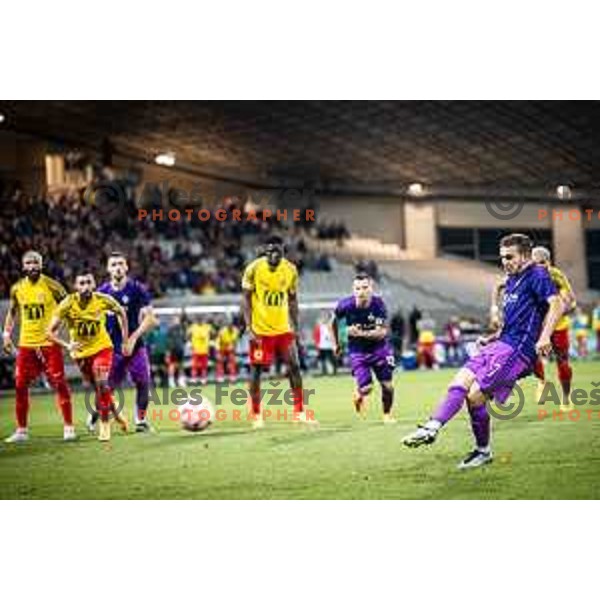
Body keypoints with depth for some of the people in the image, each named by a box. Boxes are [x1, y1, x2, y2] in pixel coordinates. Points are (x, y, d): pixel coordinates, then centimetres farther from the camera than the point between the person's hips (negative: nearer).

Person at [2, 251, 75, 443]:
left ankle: (68, 427, 2)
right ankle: (21, 430, 11)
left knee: (59, 383, -6)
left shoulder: (51, 286, -7)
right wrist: (6, 334, 11)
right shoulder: (17, 288, 5)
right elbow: (12, 312, 20)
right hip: (26, 343, 4)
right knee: (20, 385, 1)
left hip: (49, 342, -4)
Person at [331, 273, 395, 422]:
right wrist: (336, 343, 11)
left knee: (387, 385, 0)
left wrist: (361, 333, -38)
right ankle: (359, 393, 26)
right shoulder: (346, 305, -19)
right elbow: (334, 321, 2)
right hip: (357, 350, -1)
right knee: (366, 388, -12)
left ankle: (387, 414, 28)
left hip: (378, 347, 1)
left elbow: (382, 332, -24)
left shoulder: (378, 304, -21)